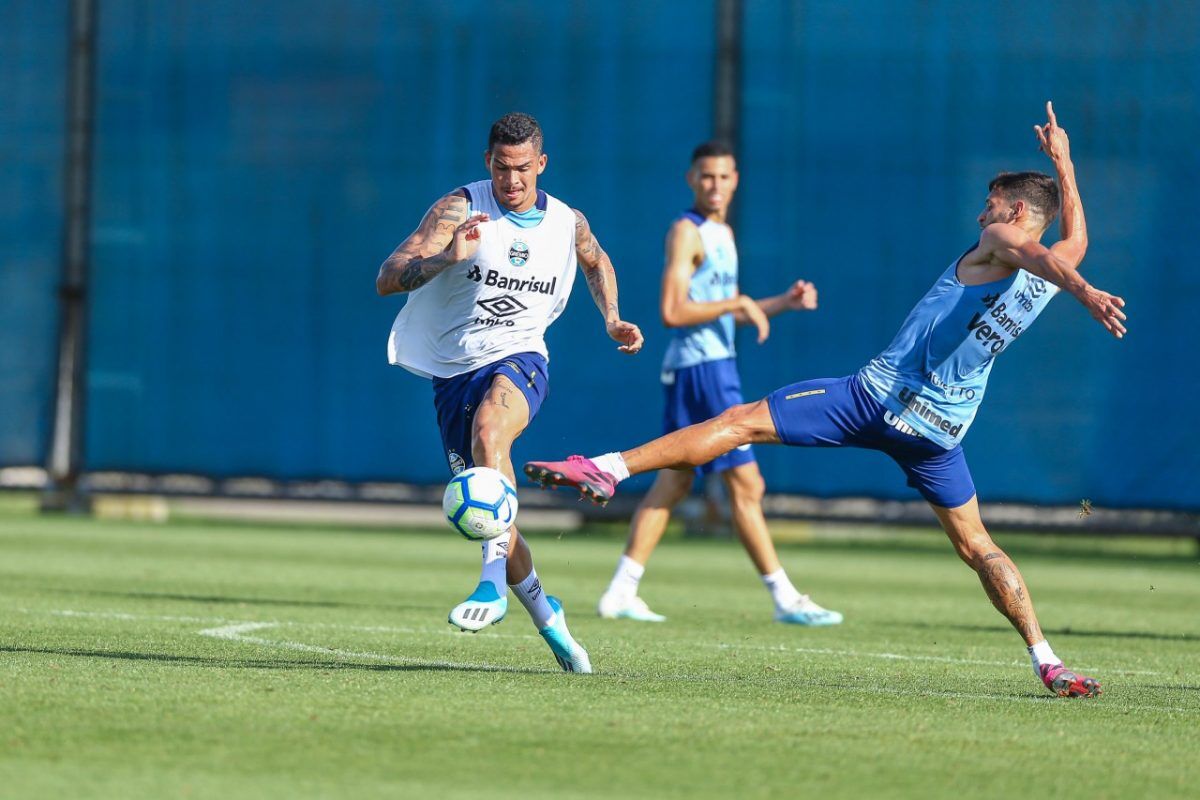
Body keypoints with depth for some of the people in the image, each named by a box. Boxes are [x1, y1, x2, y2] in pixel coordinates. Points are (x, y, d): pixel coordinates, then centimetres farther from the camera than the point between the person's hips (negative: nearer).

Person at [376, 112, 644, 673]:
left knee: (488, 428, -36)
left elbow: (596, 261, 30)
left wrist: (611, 319, 15)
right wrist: (448, 257, -32)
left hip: (520, 360, -1)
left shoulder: (568, 225, 4)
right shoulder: (460, 209, -7)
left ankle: (493, 584, -43)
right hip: (454, 369, 1)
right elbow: (386, 279, -16)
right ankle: (545, 615, 24)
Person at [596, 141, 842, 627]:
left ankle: (621, 592, 10)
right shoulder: (686, 232, -12)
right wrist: (738, 303, -19)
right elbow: (673, 313, -20)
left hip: (716, 367, 10)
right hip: (699, 367, -10)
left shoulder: (723, 234, 17)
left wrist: (784, 302, 13)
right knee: (746, 485, -8)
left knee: (673, 483, 10)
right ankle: (785, 599, -6)